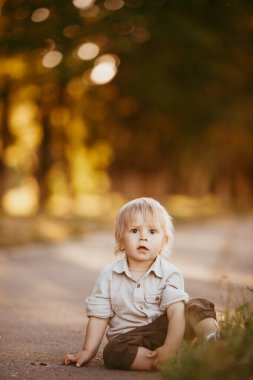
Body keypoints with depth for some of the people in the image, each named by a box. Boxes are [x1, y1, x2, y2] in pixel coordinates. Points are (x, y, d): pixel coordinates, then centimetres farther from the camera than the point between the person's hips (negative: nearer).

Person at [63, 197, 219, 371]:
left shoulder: (170, 274, -5)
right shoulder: (109, 276, 3)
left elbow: (176, 312, -18)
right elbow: (99, 316, 7)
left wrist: (170, 347, -32)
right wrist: (88, 351, -1)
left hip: (163, 331, 0)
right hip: (128, 337, 1)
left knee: (198, 306, -22)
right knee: (112, 352, -34)